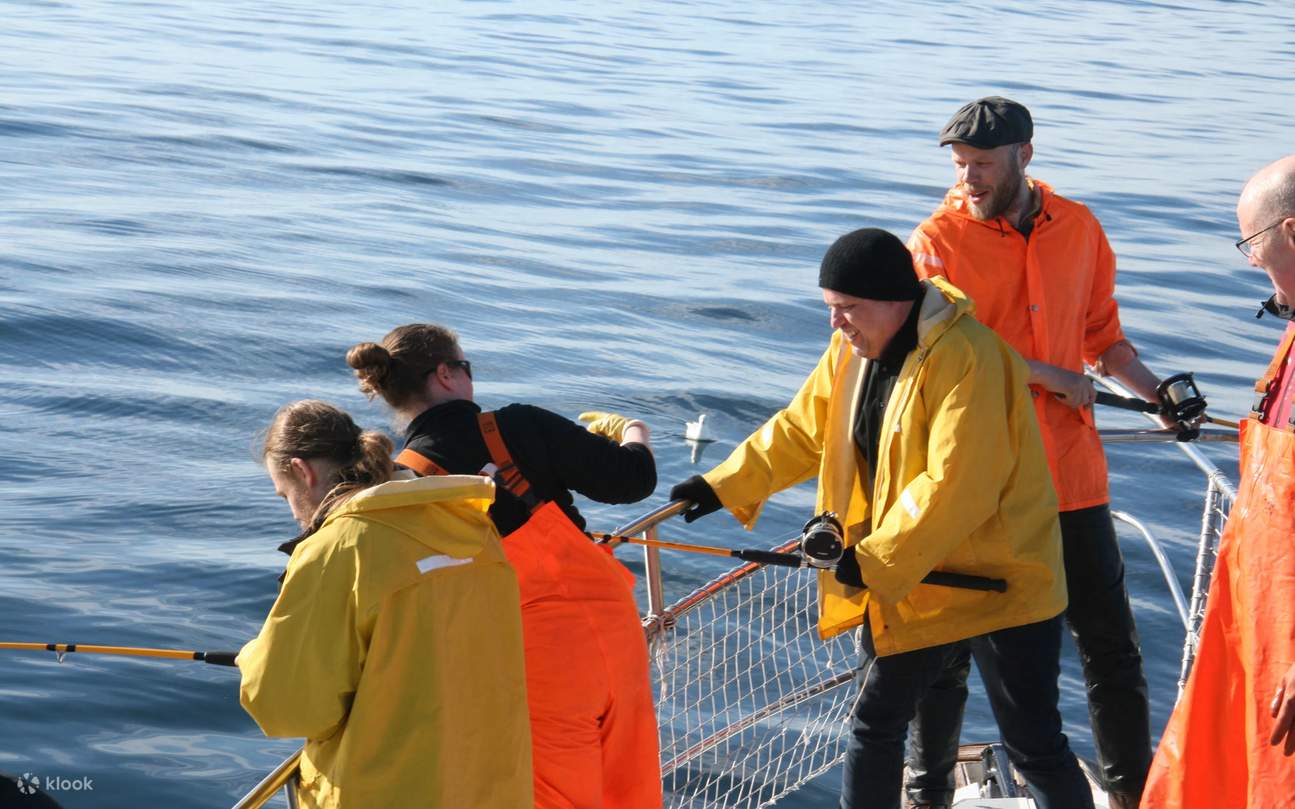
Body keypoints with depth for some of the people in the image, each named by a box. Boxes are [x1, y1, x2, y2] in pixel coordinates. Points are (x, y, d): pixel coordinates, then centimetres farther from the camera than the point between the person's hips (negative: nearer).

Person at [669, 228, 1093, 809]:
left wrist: (877, 559, -25)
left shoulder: (965, 357, -26)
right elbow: (801, 430, 12)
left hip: (999, 579, -8)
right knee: (874, 724, 16)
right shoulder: (852, 351, 1)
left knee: (1034, 746, -1)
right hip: (904, 581, 8)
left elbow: (956, 487, -30)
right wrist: (723, 487, 3)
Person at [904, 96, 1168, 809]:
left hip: (1069, 474, 3)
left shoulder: (1079, 230, 5)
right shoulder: (937, 242, -8)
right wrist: (1053, 379, -17)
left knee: (1108, 641, 10)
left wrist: (1157, 392, 2)